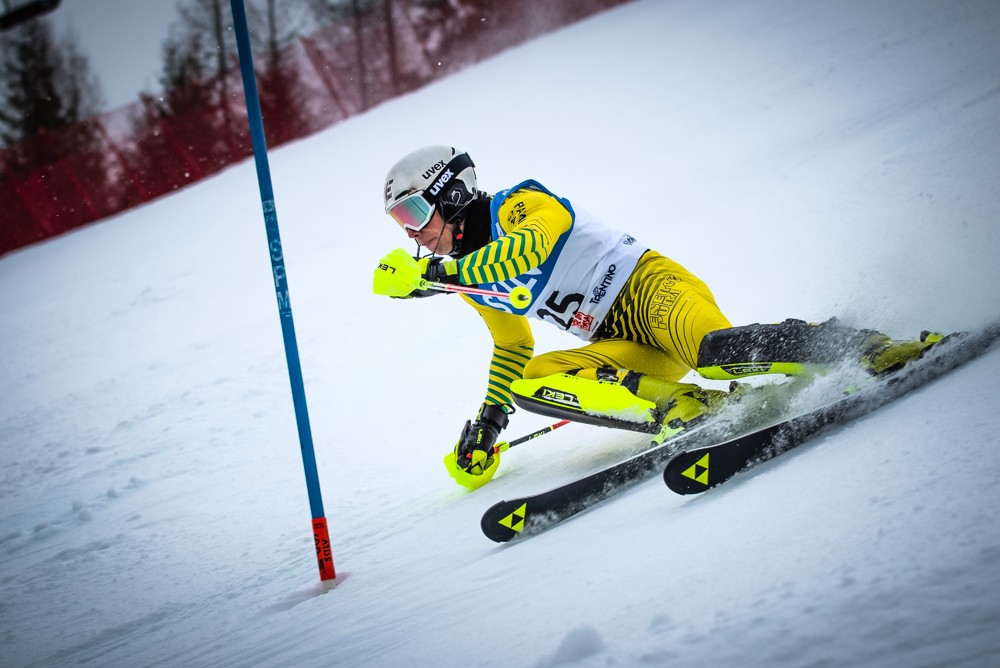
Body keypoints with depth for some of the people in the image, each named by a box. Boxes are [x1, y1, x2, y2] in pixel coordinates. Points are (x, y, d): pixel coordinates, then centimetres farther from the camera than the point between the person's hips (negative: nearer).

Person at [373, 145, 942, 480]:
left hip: (651, 287, -8)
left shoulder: (520, 205, -6)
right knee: (531, 381, -18)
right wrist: (487, 424, 29)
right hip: (623, 344, 8)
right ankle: (691, 409, -25)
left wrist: (433, 273, -28)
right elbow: (514, 348, 34)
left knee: (714, 350, -39)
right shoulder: (472, 280, 19)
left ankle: (871, 350, -30)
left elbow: (528, 248, -30)